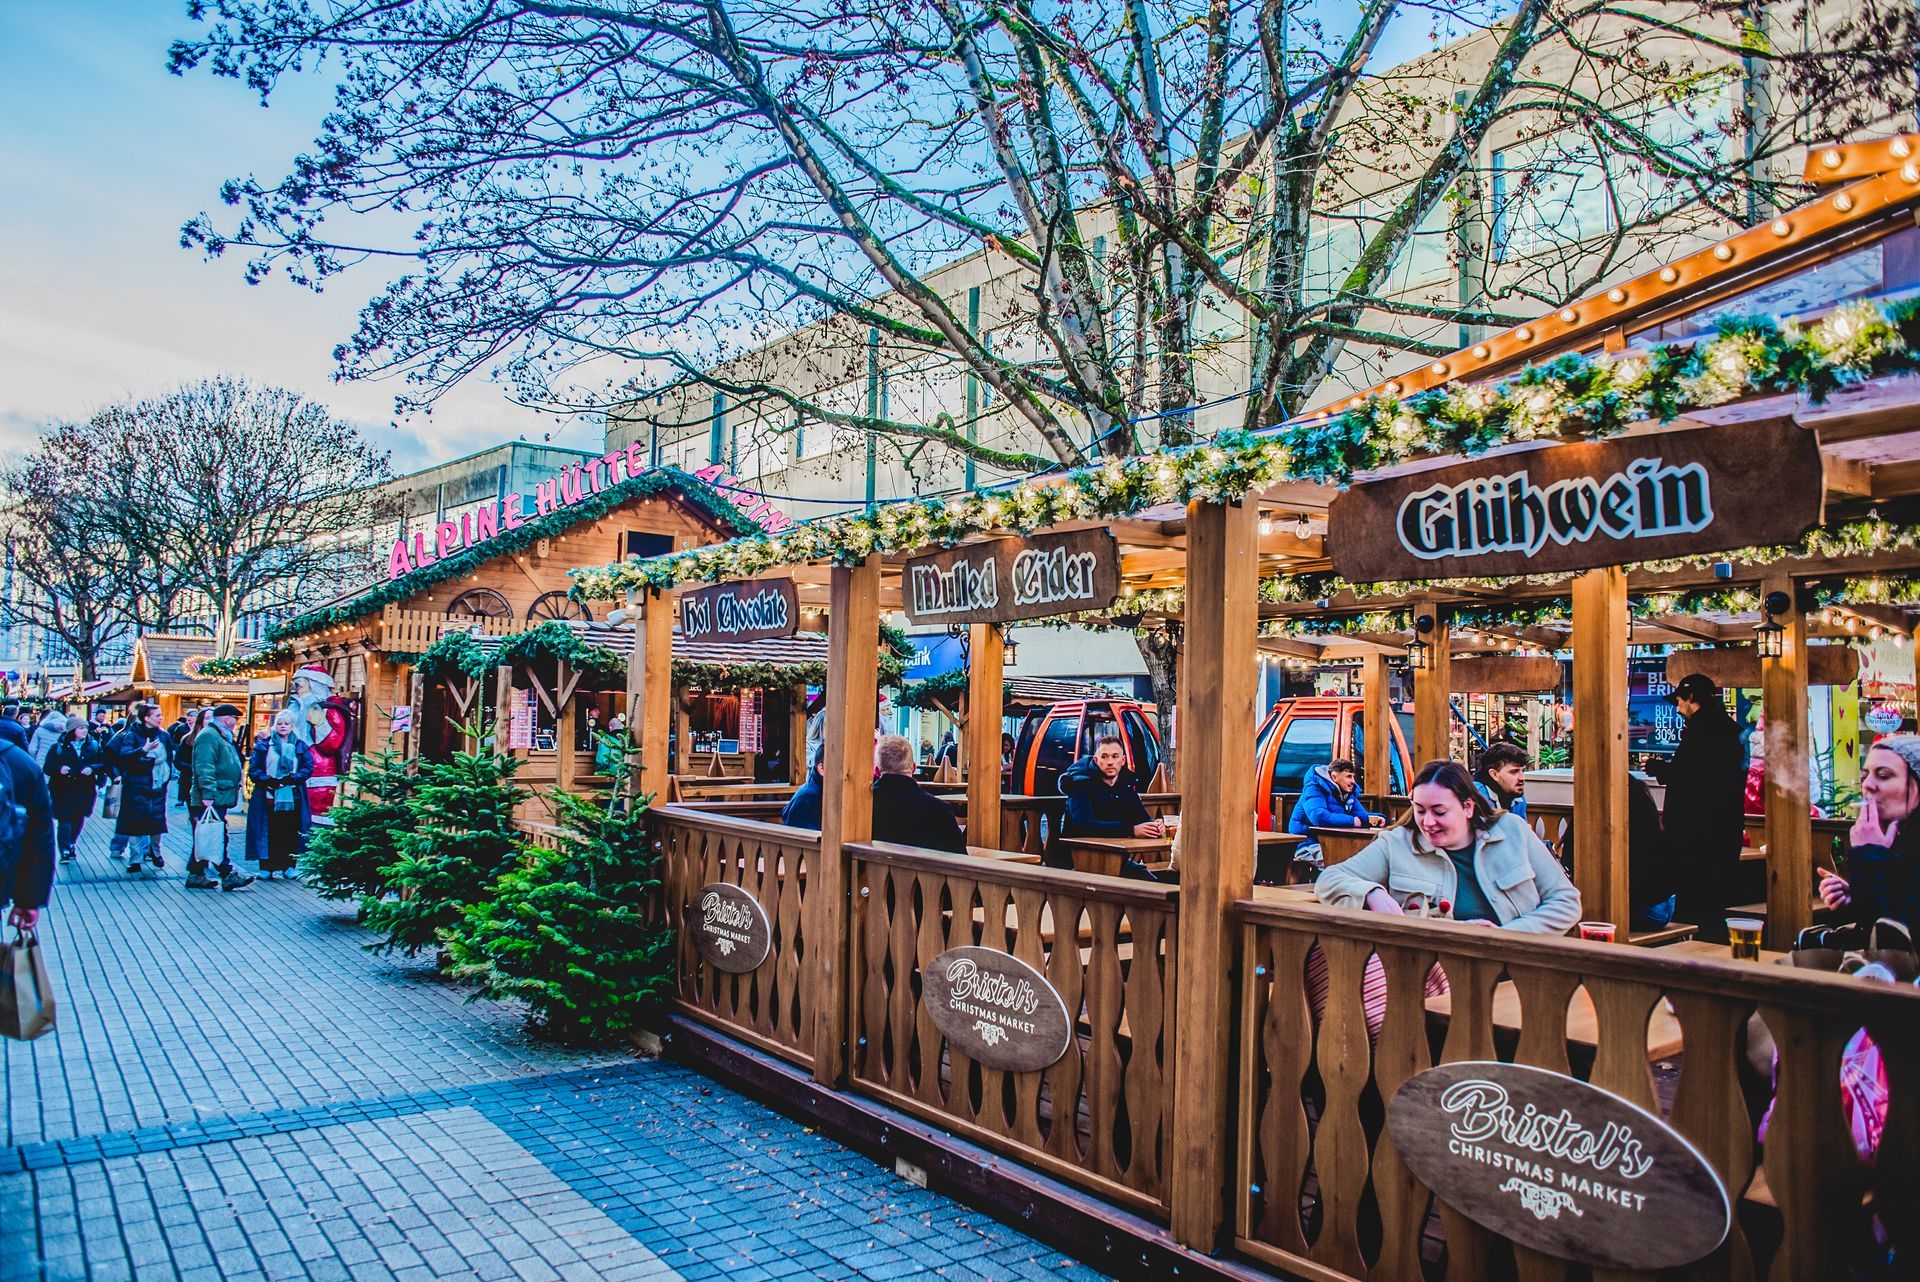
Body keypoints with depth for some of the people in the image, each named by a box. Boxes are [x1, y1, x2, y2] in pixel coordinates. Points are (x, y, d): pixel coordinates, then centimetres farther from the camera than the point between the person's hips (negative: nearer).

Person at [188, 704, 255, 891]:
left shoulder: (222, 737, 21)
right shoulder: (208, 736, -14)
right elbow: (204, 769, -23)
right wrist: (208, 794, -28)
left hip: (218, 798, 11)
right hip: (212, 799, -11)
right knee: (217, 837, -7)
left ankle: (196, 875, 17)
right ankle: (227, 875, -5)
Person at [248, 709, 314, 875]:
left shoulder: (300, 746, 10)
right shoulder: (264, 745, 8)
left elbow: (308, 768, 2)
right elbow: (253, 769, 3)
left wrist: (290, 779, -13)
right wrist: (268, 780, -14)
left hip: (293, 797, 0)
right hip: (268, 797, 0)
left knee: (290, 833, 0)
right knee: (268, 833, 0)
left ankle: (289, 866, 8)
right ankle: (266, 866, 7)